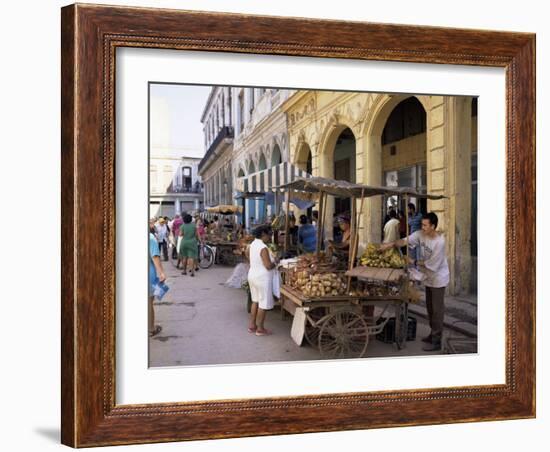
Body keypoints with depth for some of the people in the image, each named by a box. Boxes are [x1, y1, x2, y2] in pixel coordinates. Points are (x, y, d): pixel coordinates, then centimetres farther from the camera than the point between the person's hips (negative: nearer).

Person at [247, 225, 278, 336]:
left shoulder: (252, 245, 4)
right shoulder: (263, 248, -22)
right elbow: (268, 266, -23)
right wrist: (275, 264, -4)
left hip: (252, 275, 9)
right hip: (262, 278, -9)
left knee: (255, 301, 20)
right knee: (263, 304, 3)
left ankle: (252, 325, 26)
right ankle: (260, 329, 11)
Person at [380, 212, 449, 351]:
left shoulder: (439, 242, -28)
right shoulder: (420, 234, -7)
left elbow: (431, 264, -24)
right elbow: (406, 240, -12)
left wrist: (415, 262, -15)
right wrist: (391, 244, -28)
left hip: (438, 278, -8)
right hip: (428, 277, 8)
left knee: (437, 309, -2)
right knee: (430, 307, 18)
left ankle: (436, 341, 5)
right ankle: (433, 334, 32)